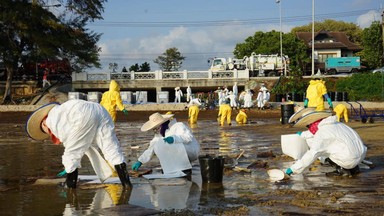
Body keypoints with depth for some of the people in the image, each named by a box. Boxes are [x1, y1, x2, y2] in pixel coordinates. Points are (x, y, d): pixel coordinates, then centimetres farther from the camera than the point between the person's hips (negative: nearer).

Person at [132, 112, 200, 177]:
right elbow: (151, 148, 9)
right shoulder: (159, 134, 9)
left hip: (192, 151, -8)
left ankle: (186, 170, -20)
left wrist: (174, 138, -42)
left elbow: (189, 137, -28)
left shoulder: (178, 126, -14)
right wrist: (140, 161, 2)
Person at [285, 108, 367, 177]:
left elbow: (311, 155, -17)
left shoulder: (322, 133, -14)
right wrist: (303, 134, 50)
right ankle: (353, 168, 18)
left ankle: (342, 169, 1)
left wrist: (294, 169, -12)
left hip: (350, 160, -8)